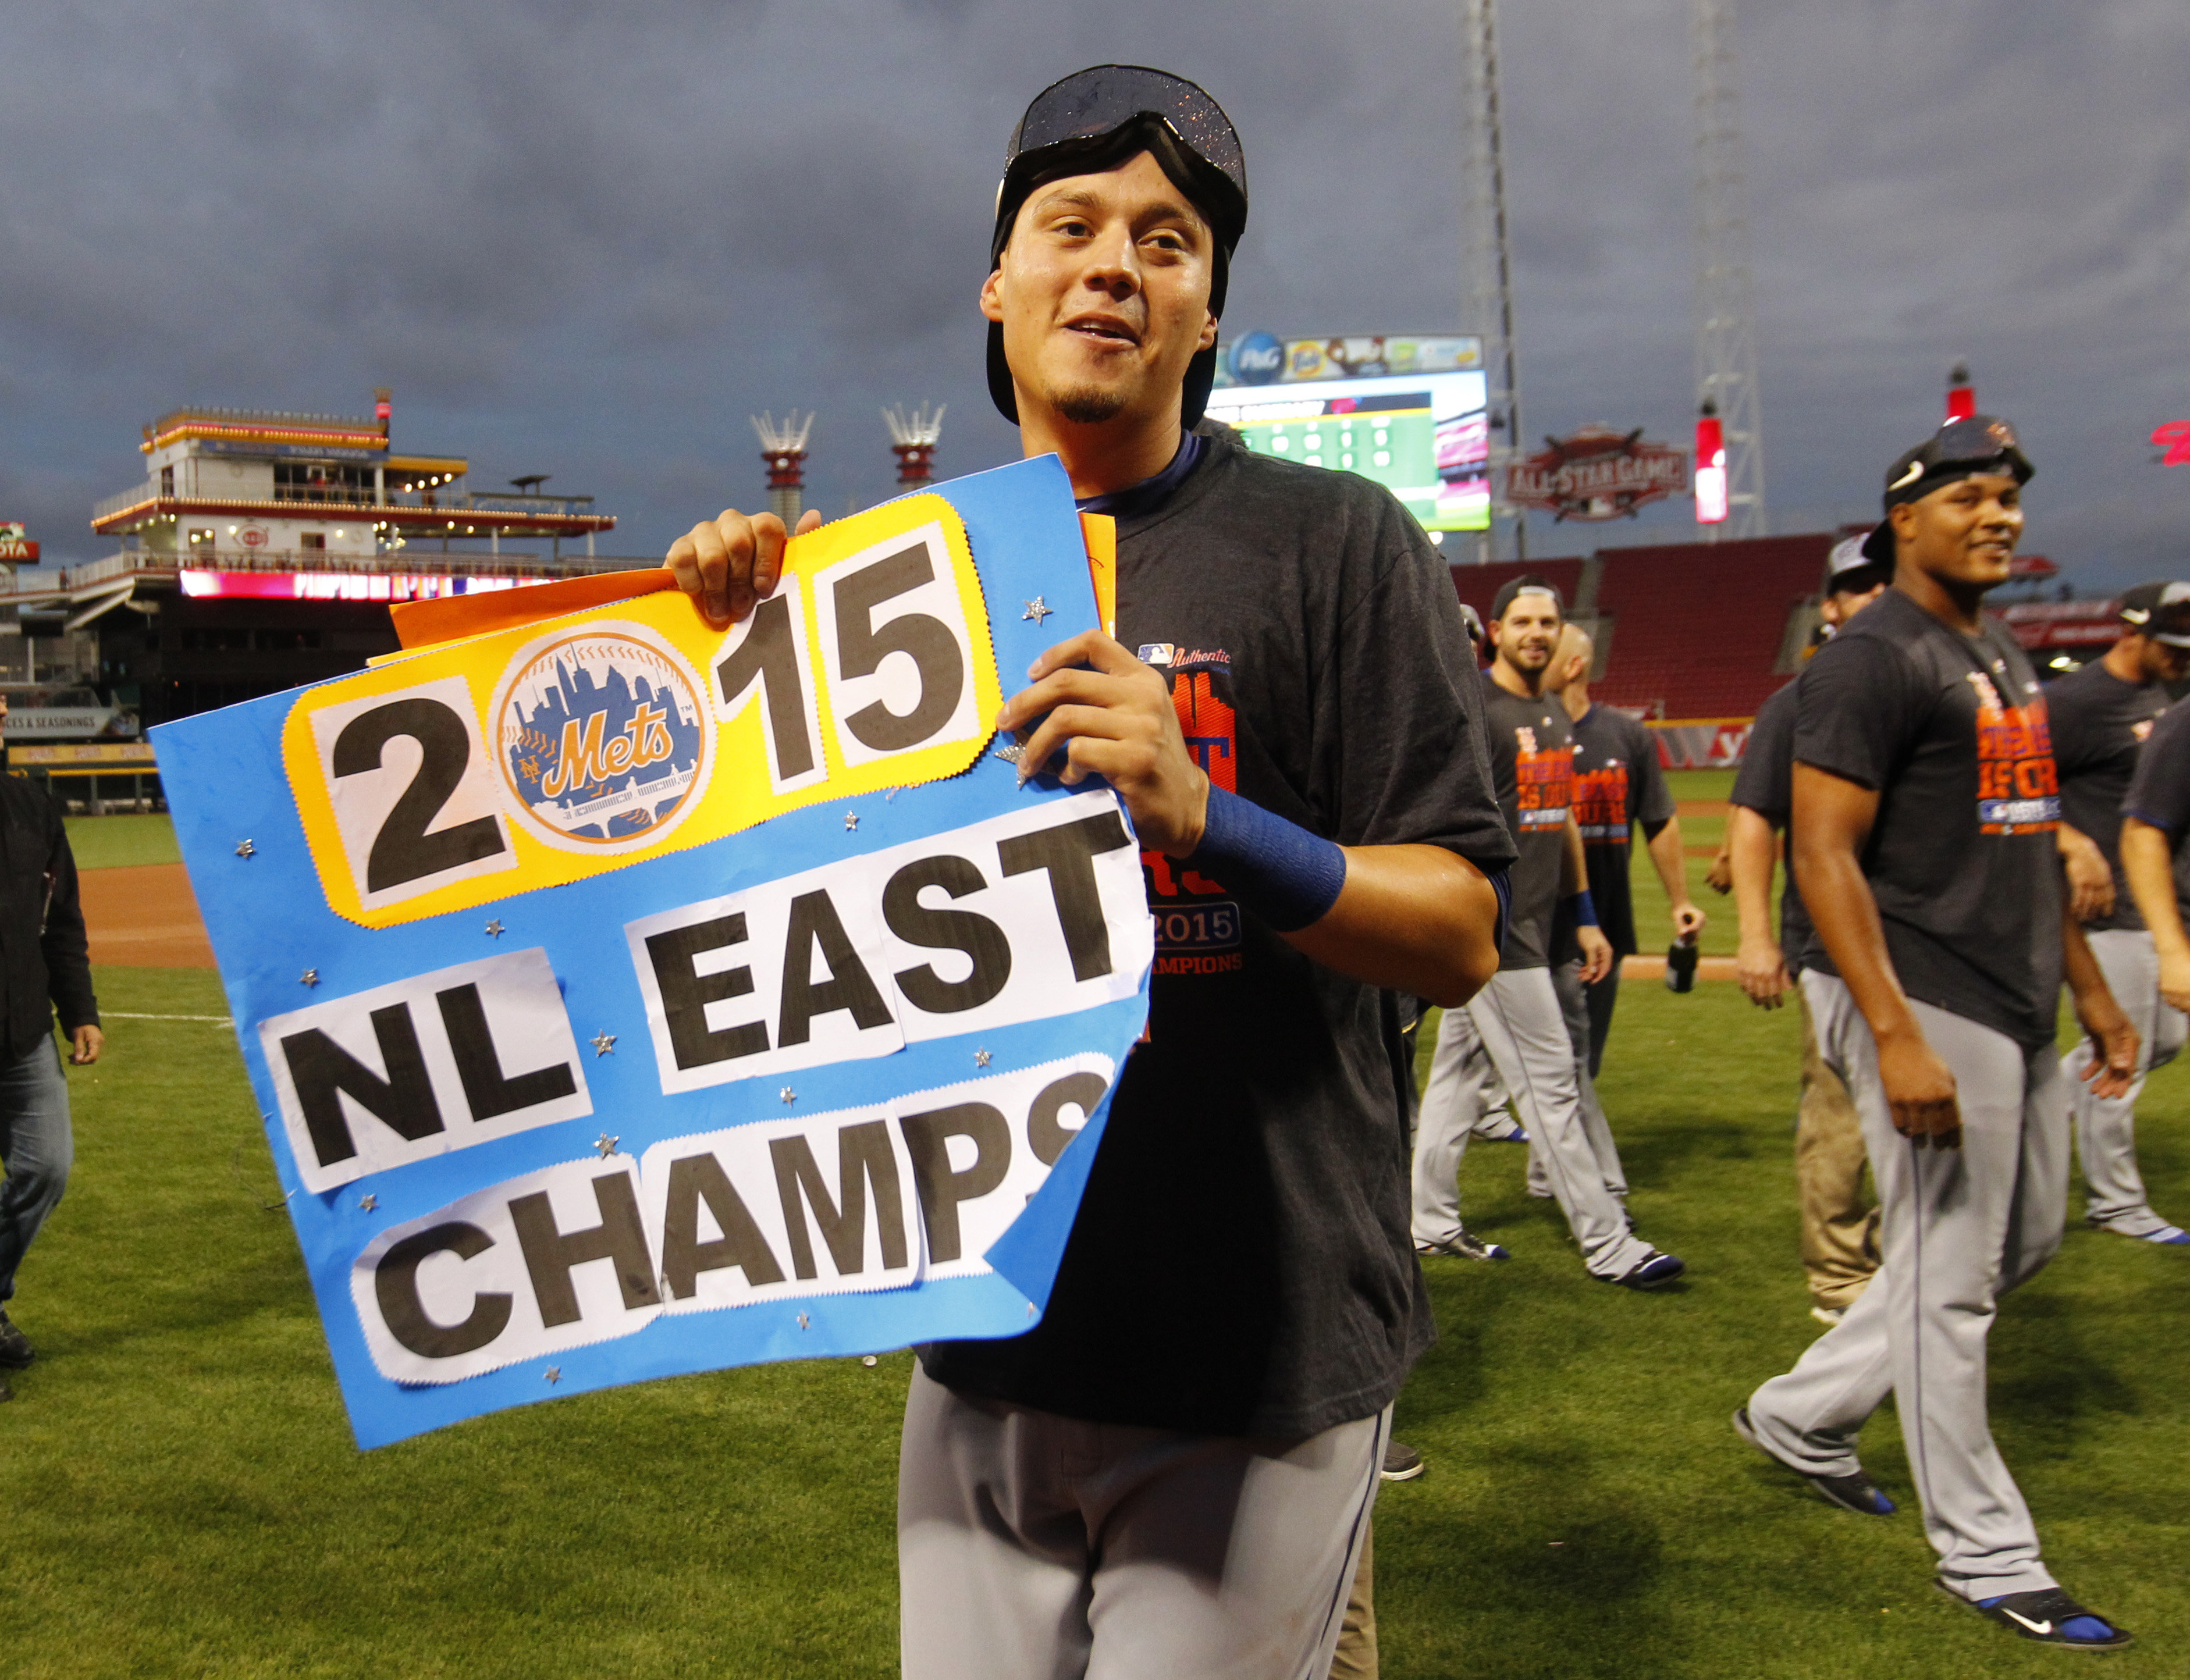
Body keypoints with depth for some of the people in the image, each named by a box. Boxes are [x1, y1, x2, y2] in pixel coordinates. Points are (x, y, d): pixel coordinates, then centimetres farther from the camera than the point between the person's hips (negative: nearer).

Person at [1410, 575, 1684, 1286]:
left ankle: (1431, 1222, 22)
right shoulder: (1472, 709, -12)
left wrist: (1585, 916, 18)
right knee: (1550, 1079, -4)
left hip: (1532, 921, 8)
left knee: (1459, 1069, 14)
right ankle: (1610, 1247, 2)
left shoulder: (1555, 716, 15)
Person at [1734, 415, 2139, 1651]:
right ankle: (1988, 1557, 15)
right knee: (1950, 1274, 1)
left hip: (2020, 1008, 10)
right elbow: (1824, 852, -19)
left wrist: (2092, 989, 20)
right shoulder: (1872, 660, -13)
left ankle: (1804, 1415, 30)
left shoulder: (2007, 658, 16)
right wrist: (1896, 1037, -25)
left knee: (2026, 1238, 18)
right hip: (1925, 1002, -10)